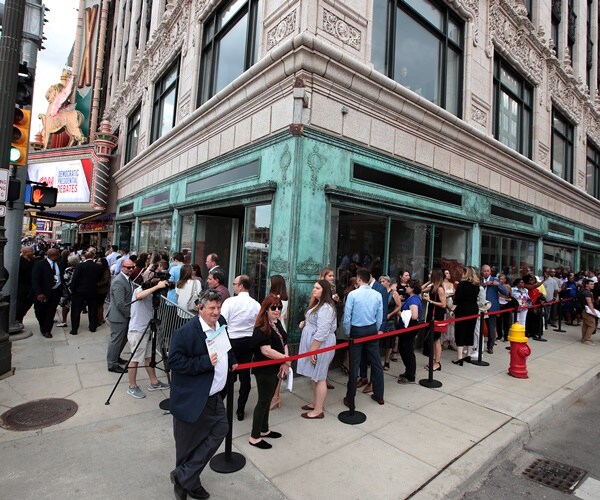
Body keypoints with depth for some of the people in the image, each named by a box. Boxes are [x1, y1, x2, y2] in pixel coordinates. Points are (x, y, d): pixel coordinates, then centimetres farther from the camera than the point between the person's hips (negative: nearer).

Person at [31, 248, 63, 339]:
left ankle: (46, 330, 19)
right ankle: (43, 327, 36)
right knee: (40, 312, 12)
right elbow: (35, 280, -15)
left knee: (51, 312, 8)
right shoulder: (39, 264, -10)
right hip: (44, 293, -3)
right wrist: (39, 293, -20)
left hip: (56, 292, 4)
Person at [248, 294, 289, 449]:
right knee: (263, 401, 4)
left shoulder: (278, 323, 4)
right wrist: (287, 359, -22)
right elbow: (266, 351, -28)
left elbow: (284, 343, 7)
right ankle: (254, 437, 20)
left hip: (275, 368, 8)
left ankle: (264, 430, 38)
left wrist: (285, 363, -7)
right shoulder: (261, 328, -22)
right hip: (264, 370, -8)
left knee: (268, 399, 20)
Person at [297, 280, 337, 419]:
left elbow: (322, 332, -26)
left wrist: (313, 350, -23)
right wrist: (305, 323, 7)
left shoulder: (326, 308, -22)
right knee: (314, 376, 19)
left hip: (320, 346, -10)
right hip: (313, 344, 10)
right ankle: (315, 402, 33)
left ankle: (319, 410, 12)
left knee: (319, 377, 1)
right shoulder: (317, 304, 12)